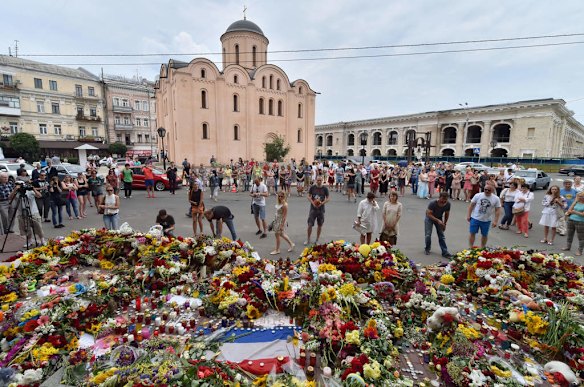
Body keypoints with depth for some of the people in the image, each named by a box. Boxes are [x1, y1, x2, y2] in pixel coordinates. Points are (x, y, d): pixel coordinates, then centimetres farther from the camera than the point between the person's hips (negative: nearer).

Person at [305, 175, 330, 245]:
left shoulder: (325, 189, -3)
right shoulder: (312, 187, -2)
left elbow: (328, 198, 1)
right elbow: (308, 196, 4)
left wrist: (322, 203, -16)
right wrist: (312, 203, -14)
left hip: (321, 209, 1)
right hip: (313, 208, 0)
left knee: (320, 225, 9)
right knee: (310, 224, -2)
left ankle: (317, 240, 24)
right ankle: (308, 240, 14)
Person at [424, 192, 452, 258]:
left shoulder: (448, 204, -18)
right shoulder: (432, 203, -31)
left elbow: (447, 214, -1)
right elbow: (429, 214, -28)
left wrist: (444, 224, 4)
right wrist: (438, 220, -38)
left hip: (439, 218, 3)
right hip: (429, 218, -3)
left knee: (441, 236, -2)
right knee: (428, 235, -9)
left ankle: (445, 252, 1)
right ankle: (427, 249, 15)